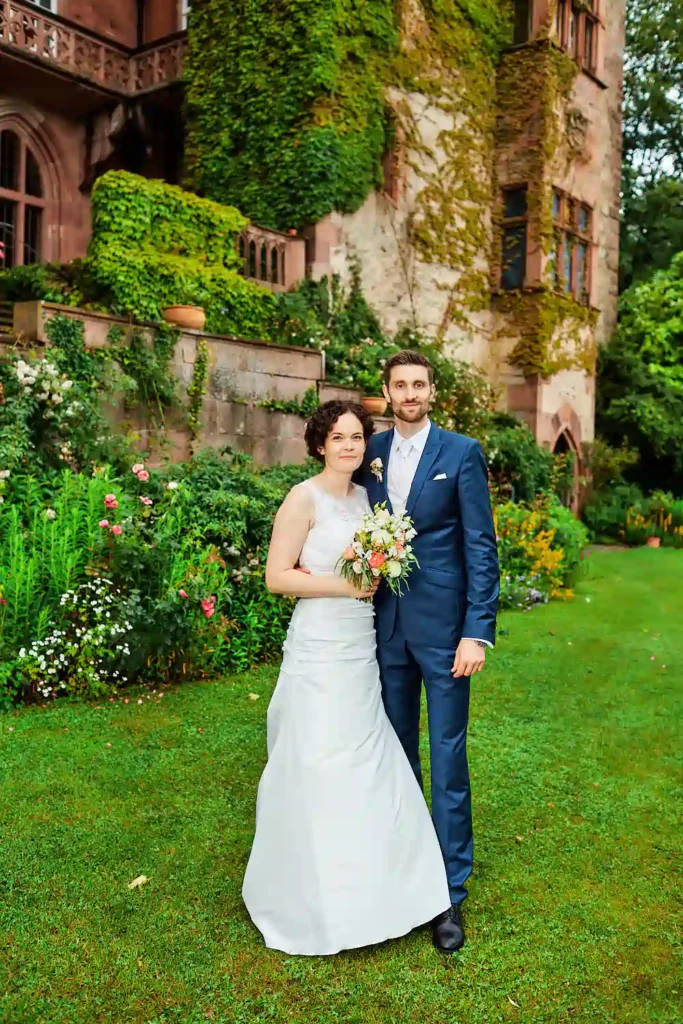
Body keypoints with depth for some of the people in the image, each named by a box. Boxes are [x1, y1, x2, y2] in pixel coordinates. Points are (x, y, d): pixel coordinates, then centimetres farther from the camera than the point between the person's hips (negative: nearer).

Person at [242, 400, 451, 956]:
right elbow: (277, 577, -14)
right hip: (319, 649, -7)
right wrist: (346, 585, -15)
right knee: (317, 769, 0)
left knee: (369, 767, 12)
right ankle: (309, 896, 20)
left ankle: (365, 885, 31)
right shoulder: (304, 498, -10)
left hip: (363, 648, 7)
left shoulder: (364, 496, 11)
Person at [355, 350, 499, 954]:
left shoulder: (462, 452, -4)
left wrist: (478, 631, -13)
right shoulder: (371, 454, 7)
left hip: (443, 625, -4)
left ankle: (451, 893, 16)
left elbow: (481, 546, -7)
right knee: (397, 753, 16)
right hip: (386, 626, 4)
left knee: (448, 759, 2)